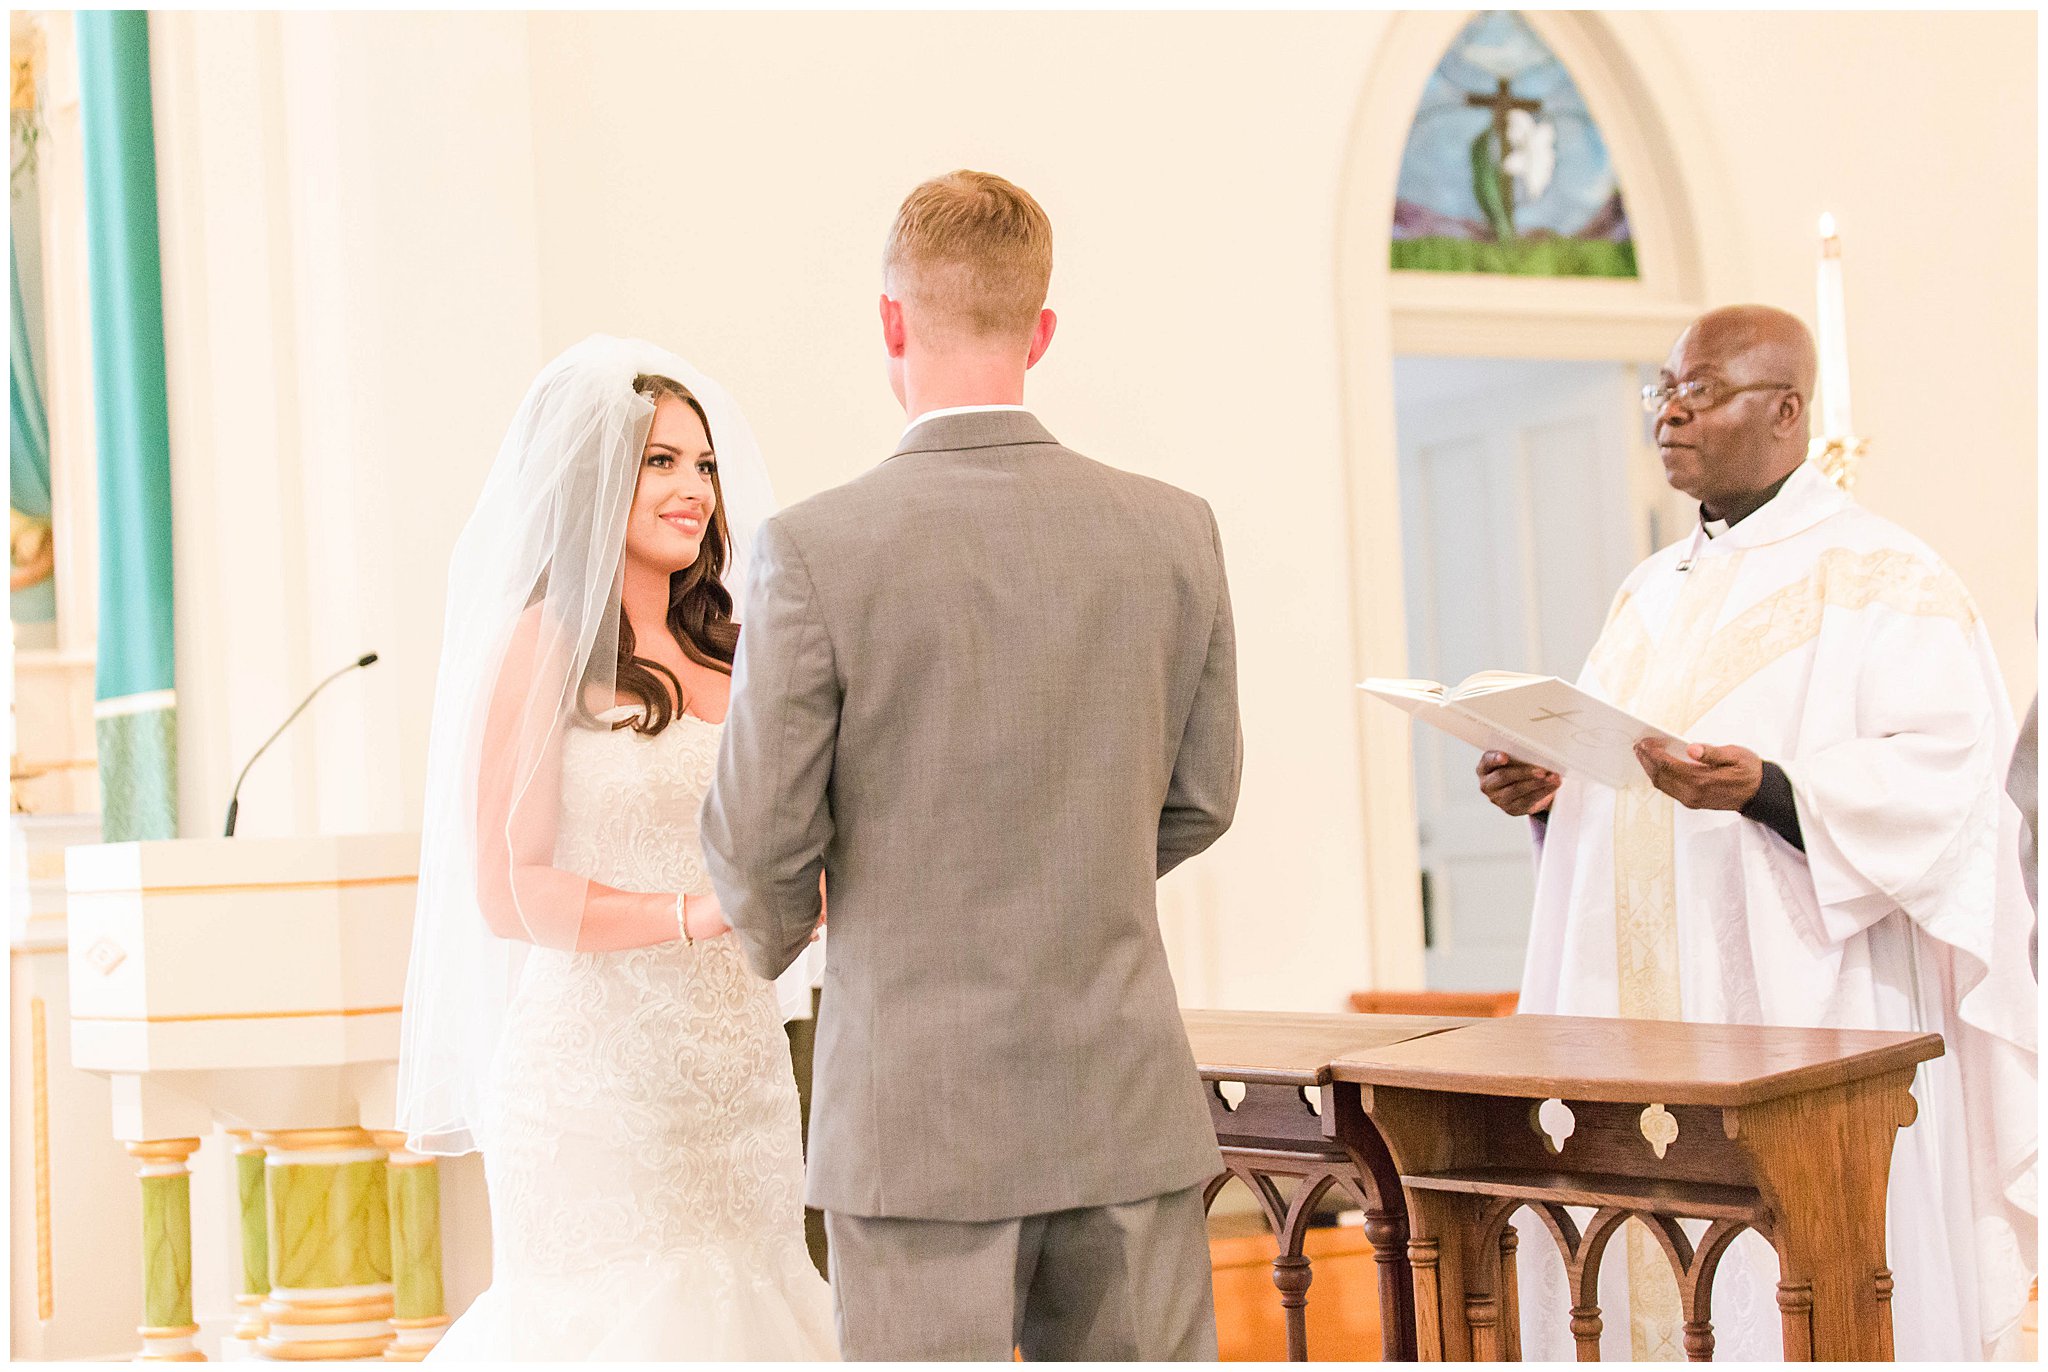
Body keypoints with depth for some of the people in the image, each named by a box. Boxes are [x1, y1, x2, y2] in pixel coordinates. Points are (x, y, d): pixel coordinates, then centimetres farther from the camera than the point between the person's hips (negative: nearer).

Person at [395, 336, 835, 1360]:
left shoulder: (726, 653, 13)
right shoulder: (544, 647, -5)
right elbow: (507, 891, -10)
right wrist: (693, 913, -21)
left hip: (736, 1071, 6)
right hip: (598, 1074, -6)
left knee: (736, 1307, 8)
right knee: (612, 1322, -1)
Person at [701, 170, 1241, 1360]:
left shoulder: (814, 551, -13)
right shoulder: (1176, 533, -2)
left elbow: (762, 837, -7)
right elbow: (1199, 802, 9)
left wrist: (776, 937, 16)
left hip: (917, 1117, -3)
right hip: (1127, 1103, 3)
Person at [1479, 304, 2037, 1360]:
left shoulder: (1880, 580, -4)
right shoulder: (1652, 592, 19)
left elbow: (1945, 779, -14)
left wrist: (1765, 789, -28)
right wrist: (1543, 787, 1)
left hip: (1801, 1020, -7)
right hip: (1644, 1019, 7)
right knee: (1642, 1287, 6)